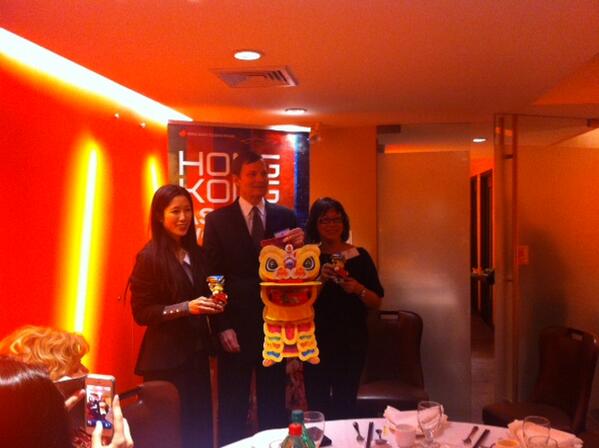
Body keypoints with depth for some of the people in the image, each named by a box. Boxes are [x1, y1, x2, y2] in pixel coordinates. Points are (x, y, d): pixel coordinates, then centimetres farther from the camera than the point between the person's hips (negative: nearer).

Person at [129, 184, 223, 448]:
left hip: (196, 351, 6)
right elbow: (141, 312, -14)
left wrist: (213, 302, -4)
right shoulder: (149, 257, -12)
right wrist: (185, 307, -23)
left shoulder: (195, 253, 7)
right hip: (166, 357, -6)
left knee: (201, 422, 11)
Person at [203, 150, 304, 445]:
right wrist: (222, 326, -10)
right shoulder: (217, 220, -1)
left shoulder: (285, 217, 4)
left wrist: (299, 247, -18)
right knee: (233, 407, 10)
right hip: (236, 327, -2)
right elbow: (212, 276, -4)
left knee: (274, 404, 15)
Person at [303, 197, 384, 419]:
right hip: (315, 342, 0)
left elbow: (377, 302, 3)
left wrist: (358, 289, -15)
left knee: (345, 405, 0)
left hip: (351, 343, 0)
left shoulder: (359, 256, 2)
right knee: (317, 405, 3)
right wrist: (320, 280, -16)